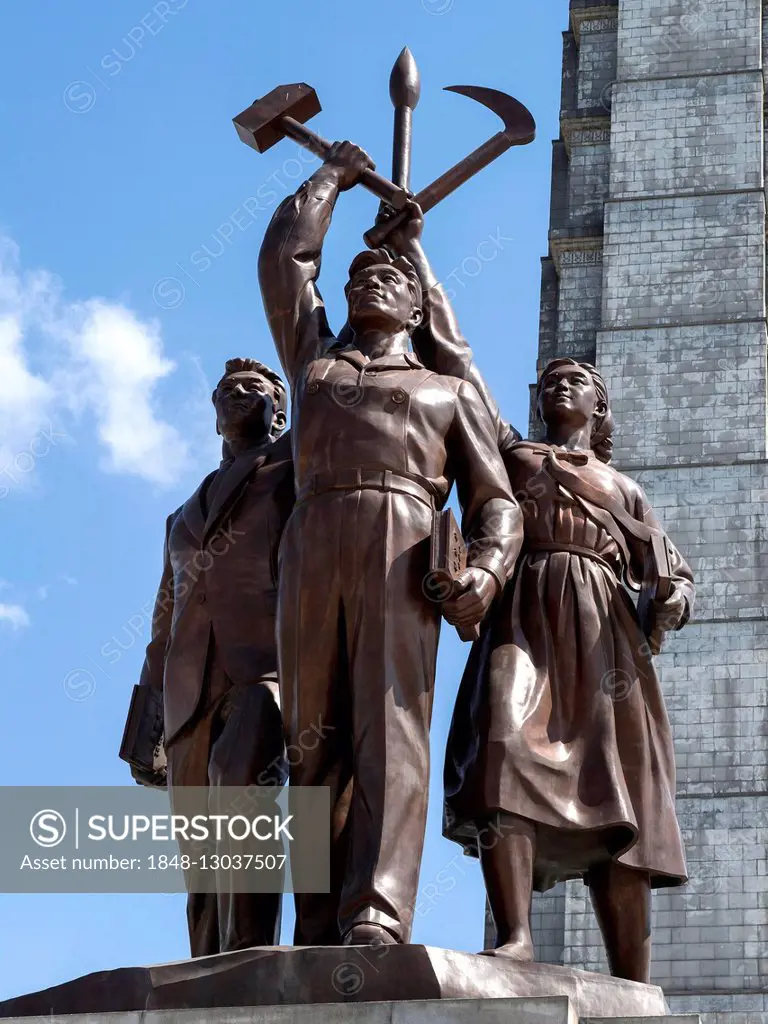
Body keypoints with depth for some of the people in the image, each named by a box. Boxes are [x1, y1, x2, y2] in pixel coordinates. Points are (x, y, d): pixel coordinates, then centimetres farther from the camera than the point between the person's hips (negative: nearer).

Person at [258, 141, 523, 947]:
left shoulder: (449, 392, 28)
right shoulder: (314, 360, 35)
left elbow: (496, 503, 17)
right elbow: (285, 255, 33)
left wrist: (488, 571, -4)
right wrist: (333, 176, 47)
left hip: (403, 551, -2)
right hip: (311, 548, 2)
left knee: (389, 732, -19)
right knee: (317, 744, -9)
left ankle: (377, 919, -34)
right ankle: (319, 934, -15)